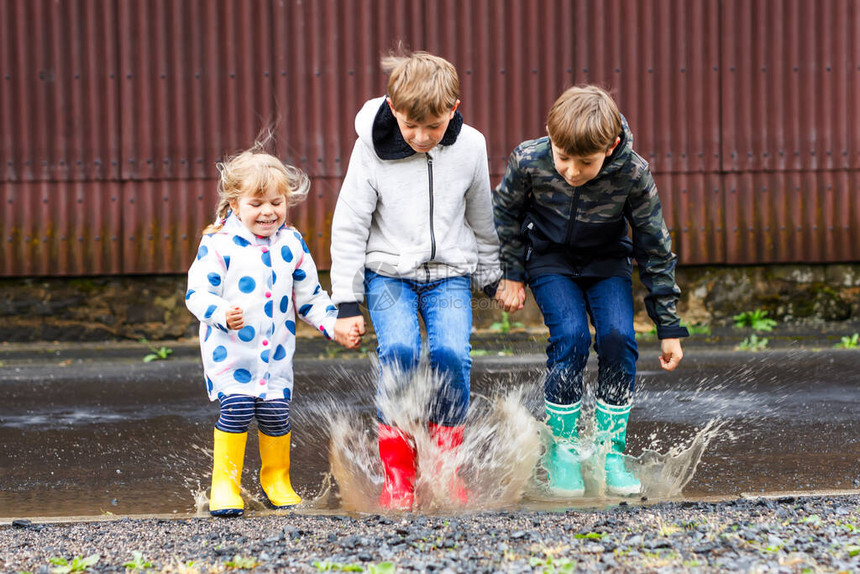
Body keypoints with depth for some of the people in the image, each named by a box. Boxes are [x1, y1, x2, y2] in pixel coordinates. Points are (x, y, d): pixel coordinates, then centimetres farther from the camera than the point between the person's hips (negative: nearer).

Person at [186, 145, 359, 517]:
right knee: (237, 407, -17)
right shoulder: (218, 244, -7)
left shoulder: (292, 244, 7)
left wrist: (335, 324, 0)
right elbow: (197, 292, -7)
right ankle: (225, 483, -3)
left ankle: (276, 479, 22)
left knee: (276, 412, -2)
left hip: (277, 352, 3)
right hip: (230, 351, -3)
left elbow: (309, 296, 14)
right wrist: (222, 313, -26)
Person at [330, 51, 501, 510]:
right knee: (398, 350, -24)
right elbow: (348, 228, -6)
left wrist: (492, 278, 19)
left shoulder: (470, 147, -7)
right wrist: (346, 303, -6)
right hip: (388, 272, -1)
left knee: (451, 352, -20)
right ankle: (397, 476, -11)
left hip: (449, 273, 1)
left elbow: (481, 218, 10)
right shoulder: (371, 149, -12)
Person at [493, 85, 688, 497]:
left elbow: (655, 247, -15)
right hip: (550, 260, -1)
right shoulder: (528, 161, -28)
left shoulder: (633, 174, -28)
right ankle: (561, 451, -6)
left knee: (618, 337, -19)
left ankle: (611, 452, -3)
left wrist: (669, 327, -12)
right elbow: (505, 214, -4)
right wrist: (511, 274, 0)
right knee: (570, 336, -21)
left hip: (607, 263, 1)